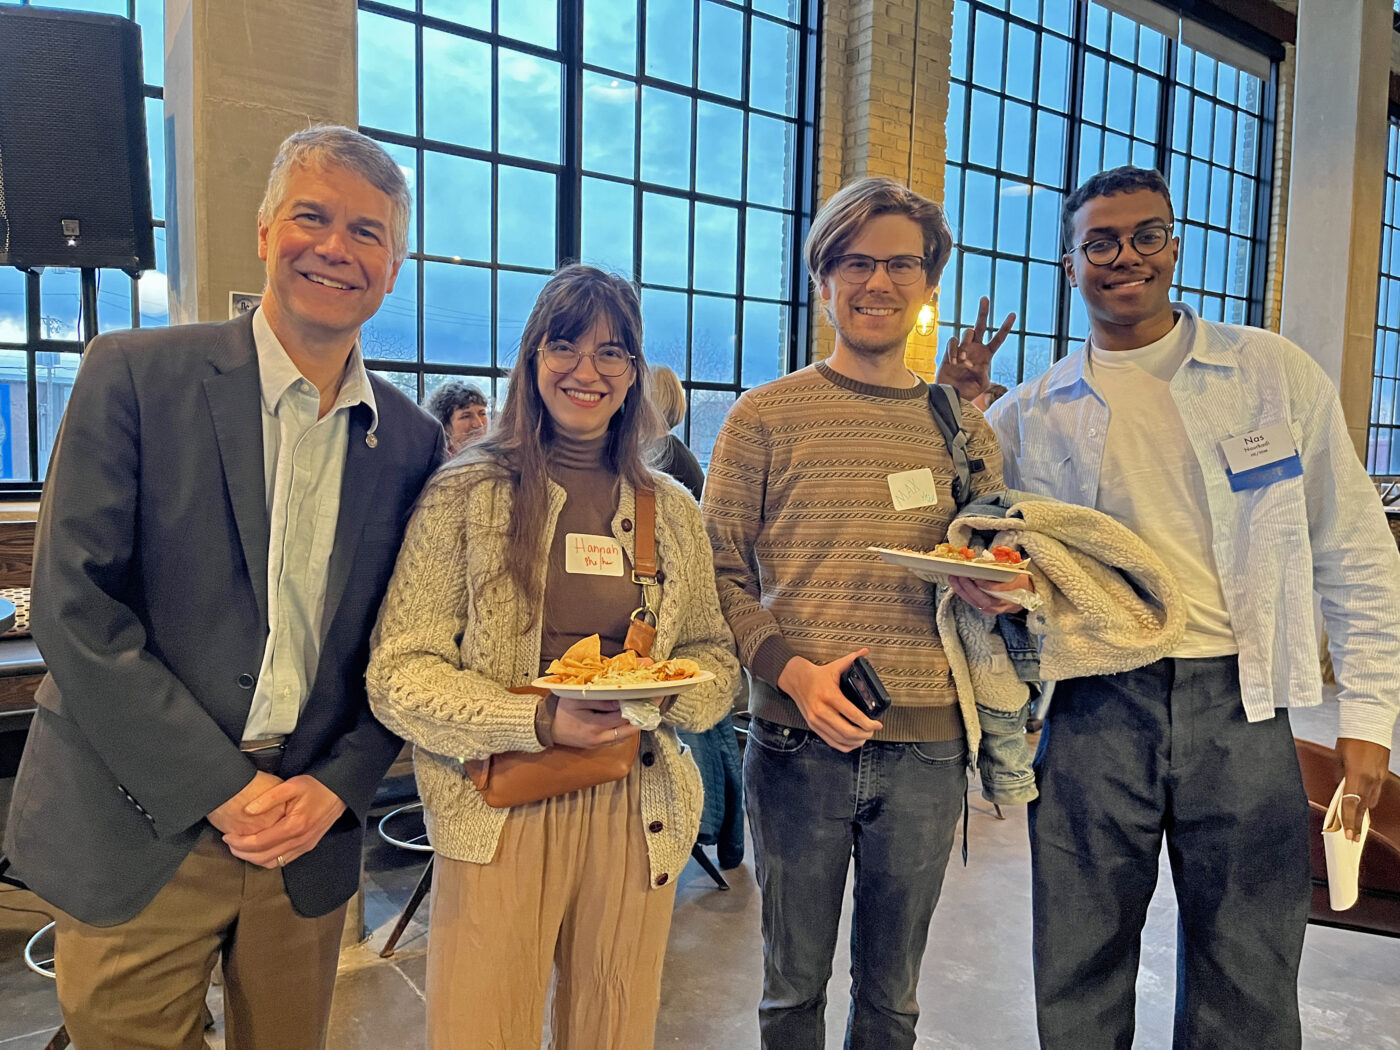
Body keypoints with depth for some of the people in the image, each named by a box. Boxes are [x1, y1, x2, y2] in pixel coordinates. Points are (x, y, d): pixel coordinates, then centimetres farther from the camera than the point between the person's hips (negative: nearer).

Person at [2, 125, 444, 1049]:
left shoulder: (412, 443, 2)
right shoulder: (135, 375, -7)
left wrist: (337, 785, -7)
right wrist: (222, 790, -14)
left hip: (311, 841, 3)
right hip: (136, 834, -2)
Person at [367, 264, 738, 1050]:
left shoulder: (675, 511, 7)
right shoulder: (466, 496, -5)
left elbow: (715, 656, 12)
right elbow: (399, 674, -9)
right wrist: (539, 723, -20)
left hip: (637, 815, 4)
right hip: (500, 816, -3)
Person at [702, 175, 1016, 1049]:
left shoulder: (966, 430, 8)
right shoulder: (766, 417, -1)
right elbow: (721, 571, -3)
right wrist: (790, 669, -17)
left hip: (928, 748, 3)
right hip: (800, 742, -2)